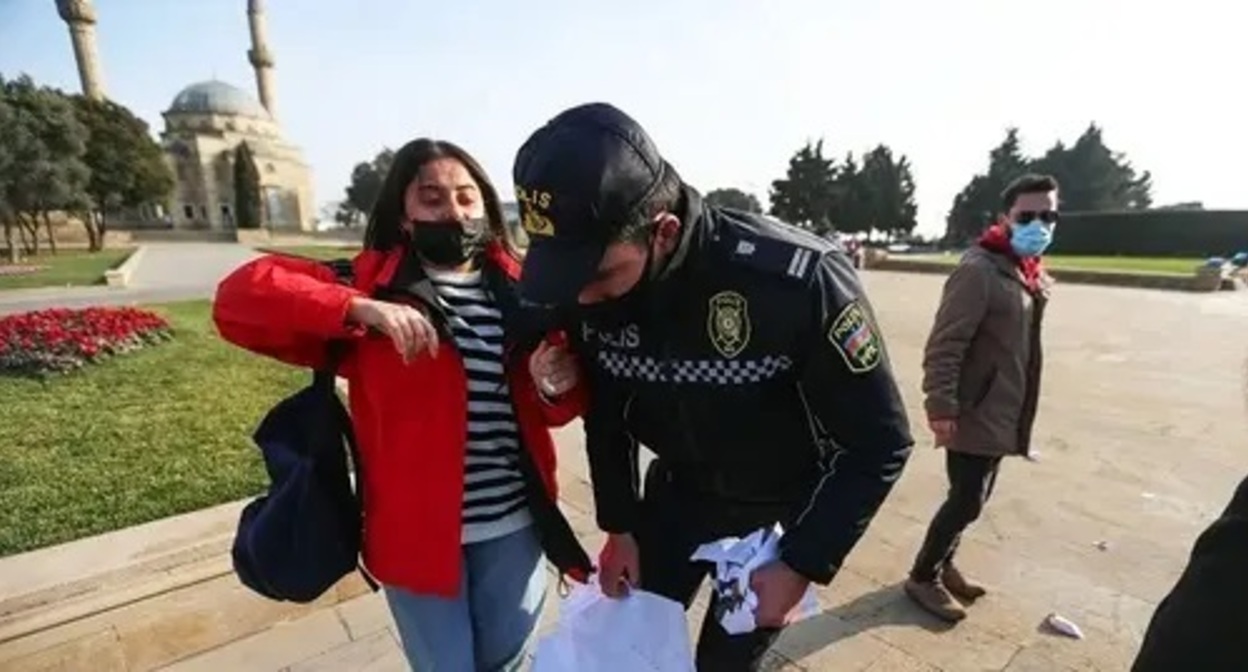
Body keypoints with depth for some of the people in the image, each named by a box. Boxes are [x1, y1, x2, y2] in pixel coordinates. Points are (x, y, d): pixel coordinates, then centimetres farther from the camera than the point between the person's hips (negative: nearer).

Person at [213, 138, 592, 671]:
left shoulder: (519, 289, 1)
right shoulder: (368, 285, -4)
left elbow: (554, 407, 7)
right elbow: (239, 295, -13)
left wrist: (556, 386, -17)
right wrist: (360, 309, -26)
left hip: (515, 524, 2)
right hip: (417, 531, -2)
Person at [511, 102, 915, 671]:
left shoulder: (799, 280, -34)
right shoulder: (589, 291, -19)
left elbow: (880, 444, -20)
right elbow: (606, 413, -1)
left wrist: (802, 565, -18)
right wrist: (619, 526, 1)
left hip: (784, 508, -3)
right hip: (677, 492, 4)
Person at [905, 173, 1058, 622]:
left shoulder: (1032, 275, 10)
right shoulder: (979, 270, -18)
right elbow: (944, 346, -23)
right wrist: (941, 408, -26)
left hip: (1002, 415, 9)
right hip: (972, 415, -9)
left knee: (973, 499, 18)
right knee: (967, 501, 0)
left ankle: (942, 564, 36)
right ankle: (923, 576, 19)